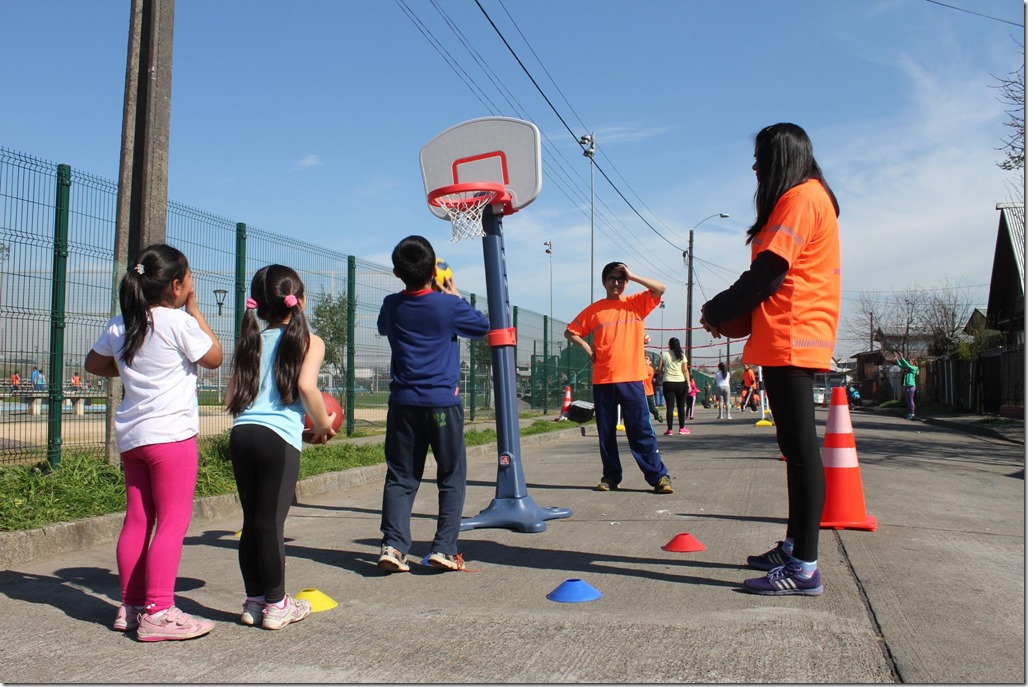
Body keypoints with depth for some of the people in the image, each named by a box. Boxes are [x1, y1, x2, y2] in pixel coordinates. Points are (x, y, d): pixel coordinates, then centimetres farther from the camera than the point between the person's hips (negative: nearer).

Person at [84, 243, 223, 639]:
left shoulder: (119, 326, 10)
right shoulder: (178, 322, -11)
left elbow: (94, 364, 24)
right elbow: (214, 358, 1)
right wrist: (194, 309, 5)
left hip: (130, 437, 8)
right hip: (171, 433, -8)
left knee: (137, 520, 13)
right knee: (173, 522, -4)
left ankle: (130, 607, 20)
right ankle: (158, 613, -5)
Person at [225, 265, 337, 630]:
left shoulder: (252, 339, 18)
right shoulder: (309, 341, 3)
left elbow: (231, 397, 15)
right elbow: (306, 385, -14)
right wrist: (322, 425, 0)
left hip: (241, 434, 5)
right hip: (279, 438, -5)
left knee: (252, 520, 12)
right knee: (271, 522, 0)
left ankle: (254, 600, 22)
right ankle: (276, 605, 10)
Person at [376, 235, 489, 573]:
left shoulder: (391, 306, 2)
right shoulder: (449, 305, -8)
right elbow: (482, 326, 10)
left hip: (403, 403, 3)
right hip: (443, 402, -3)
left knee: (400, 477, 8)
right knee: (452, 477, 8)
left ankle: (393, 544, -5)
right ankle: (444, 548, 4)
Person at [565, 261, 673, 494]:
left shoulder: (636, 303, 7)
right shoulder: (594, 310, 8)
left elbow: (661, 289, -6)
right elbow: (570, 332, 14)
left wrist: (631, 276, -6)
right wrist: (587, 347, 0)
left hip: (631, 378, -2)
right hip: (602, 380, 2)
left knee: (641, 430, -3)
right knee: (606, 431, 7)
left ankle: (659, 476, 1)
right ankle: (611, 476, 18)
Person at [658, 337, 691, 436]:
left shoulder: (664, 354, 2)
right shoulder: (682, 356, 4)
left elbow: (660, 370, 2)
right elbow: (685, 370, -1)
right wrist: (688, 384, 0)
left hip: (668, 383, -1)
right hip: (681, 383, 1)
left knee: (670, 406, 0)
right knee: (681, 406, 11)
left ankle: (670, 429, -3)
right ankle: (682, 428, 16)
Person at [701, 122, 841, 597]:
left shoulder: (800, 197, -8)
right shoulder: (808, 197, 23)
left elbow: (768, 274, -15)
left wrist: (717, 312, -3)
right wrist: (732, 312, 12)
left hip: (790, 341, -10)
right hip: (792, 342, 10)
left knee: (800, 448, -10)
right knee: (796, 447, 13)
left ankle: (804, 569, -7)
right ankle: (793, 547, 23)